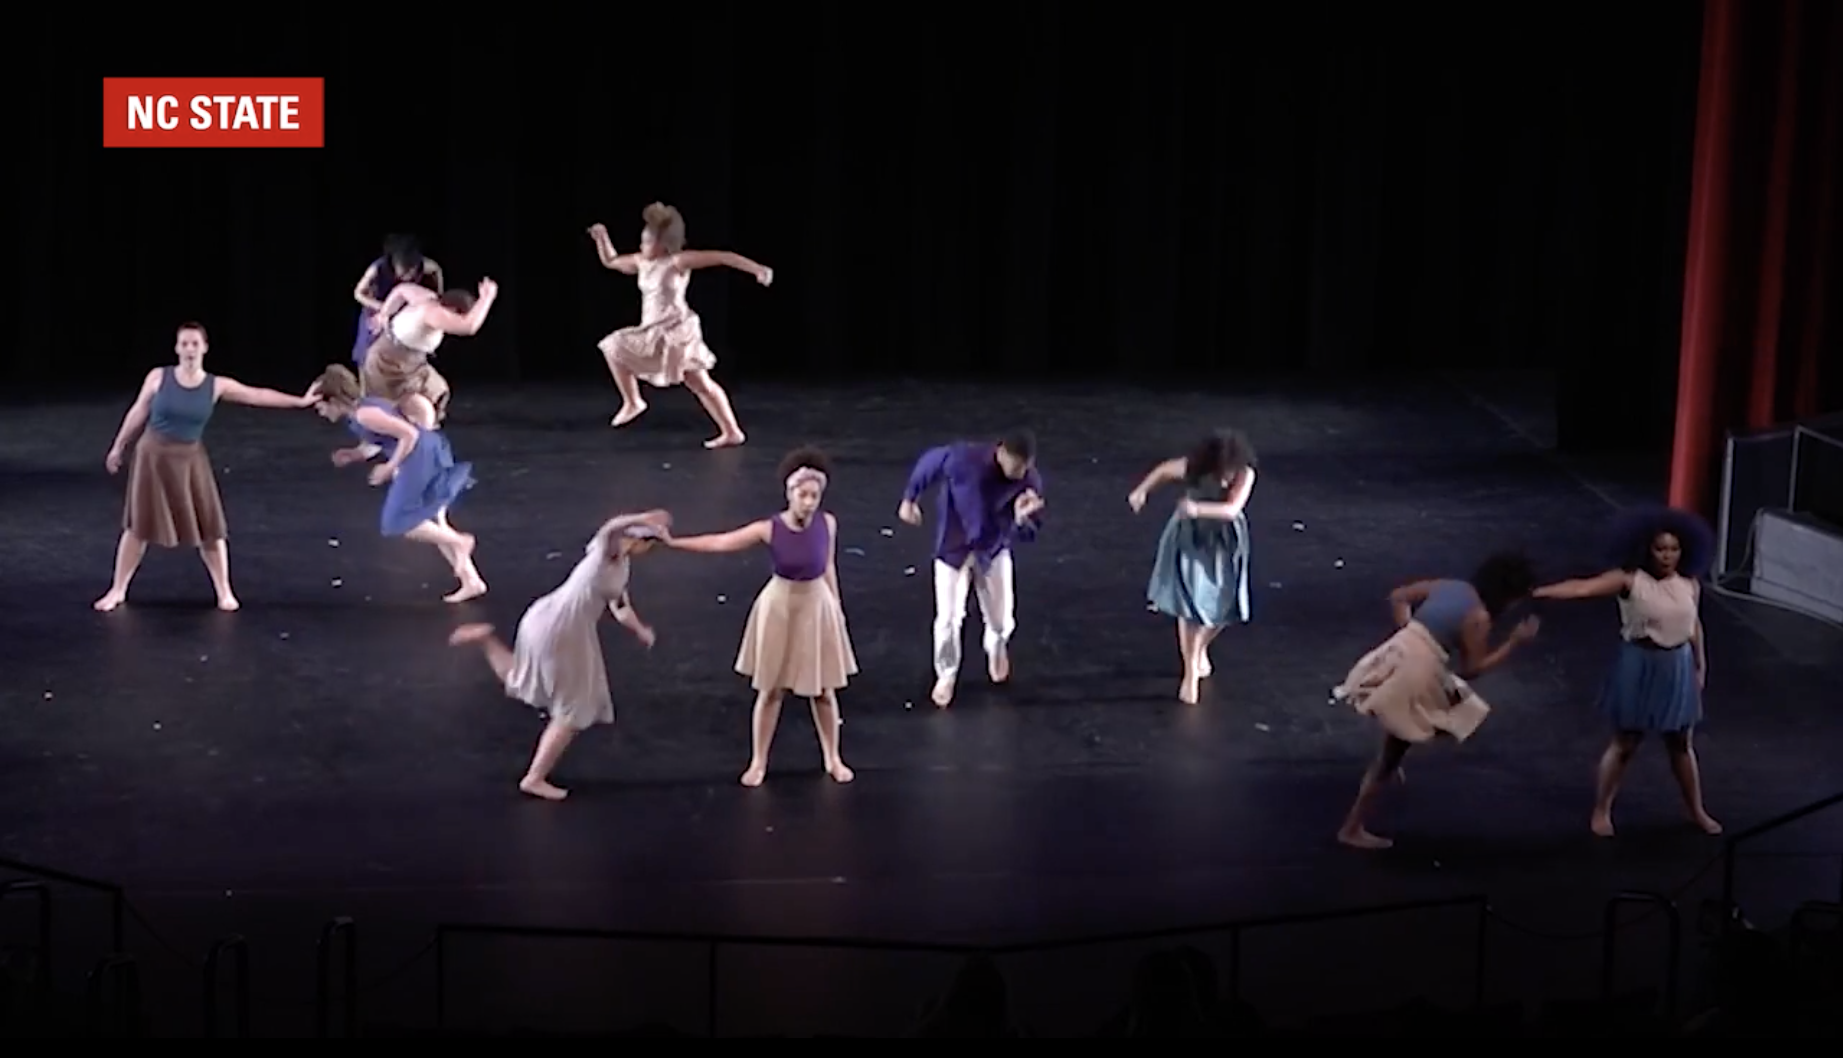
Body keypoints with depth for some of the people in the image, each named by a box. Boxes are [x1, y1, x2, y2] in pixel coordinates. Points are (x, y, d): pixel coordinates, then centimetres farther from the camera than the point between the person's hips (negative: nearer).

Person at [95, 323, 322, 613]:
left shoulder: (216, 386, -6)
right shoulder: (159, 377, -9)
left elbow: (258, 395, -7)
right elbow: (138, 413, 2)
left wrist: (300, 401, -11)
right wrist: (118, 447, 9)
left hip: (190, 459, 1)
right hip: (153, 455, -1)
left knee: (209, 527, 3)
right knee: (139, 526, 4)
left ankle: (224, 591, 17)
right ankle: (117, 590, 18)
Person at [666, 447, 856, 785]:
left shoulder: (827, 523, -13)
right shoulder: (769, 529, -18)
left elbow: (828, 567, 1)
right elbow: (720, 543, -17)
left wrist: (837, 608, 8)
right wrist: (672, 542, -22)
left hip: (817, 607, 1)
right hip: (779, 608, -1)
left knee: (823, 691, 11)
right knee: (770, 691, 10)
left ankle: (833, 759, 30)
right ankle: (758, 762, 24)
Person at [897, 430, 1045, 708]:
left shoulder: (1030, 482, -25)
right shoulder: (963, 458, -33)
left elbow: (1027, 535, -19)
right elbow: (928, 463, -12)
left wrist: (1022, 519, -43)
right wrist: (909, 499, 2)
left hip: (993, 550, 2)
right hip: (953, 548, -2)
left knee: (1001, 618, 12)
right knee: (948, 618, 2)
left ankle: (997, 647, 51)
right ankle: (946, 674, 30)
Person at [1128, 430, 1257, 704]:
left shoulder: (1245, 475, -28)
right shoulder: (1192, 468, -26)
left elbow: (1231, 510, -41)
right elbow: (1164, 469, -4)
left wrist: (1199, 509, -54)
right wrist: (1142, 491, -14)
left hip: (1224, 542, 1)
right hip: (1191, 539, -1)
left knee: (1221, 607, 11)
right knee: (1190, 602, -5)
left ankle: (1200, 649, 44)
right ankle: (1191, 673, 6)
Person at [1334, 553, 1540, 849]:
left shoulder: (1450, 586, 10)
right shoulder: (1479, 618, -12)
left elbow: (1398, 596, 15)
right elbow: (1471, 669, -7)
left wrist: (1409, 633, 13)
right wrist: (1514, 642, -3)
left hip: (1396, 656, 8)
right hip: (1413, 676, -8)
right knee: (1391, 755, 5)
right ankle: (1352, 830, 12)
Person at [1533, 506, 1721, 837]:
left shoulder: (1690, 584, -2)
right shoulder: (1630, 580, -16)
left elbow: (1694, 626, 10)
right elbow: (1583, 587, -27)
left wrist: (1700, 666, 15)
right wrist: (1541, 591, -38)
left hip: (1678, 668, 4)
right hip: (1639, 667, -4)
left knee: (1682, 745, 17)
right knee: (1625, 743, 7)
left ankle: (1697, 812, 32)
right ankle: (1601, 810, 22)